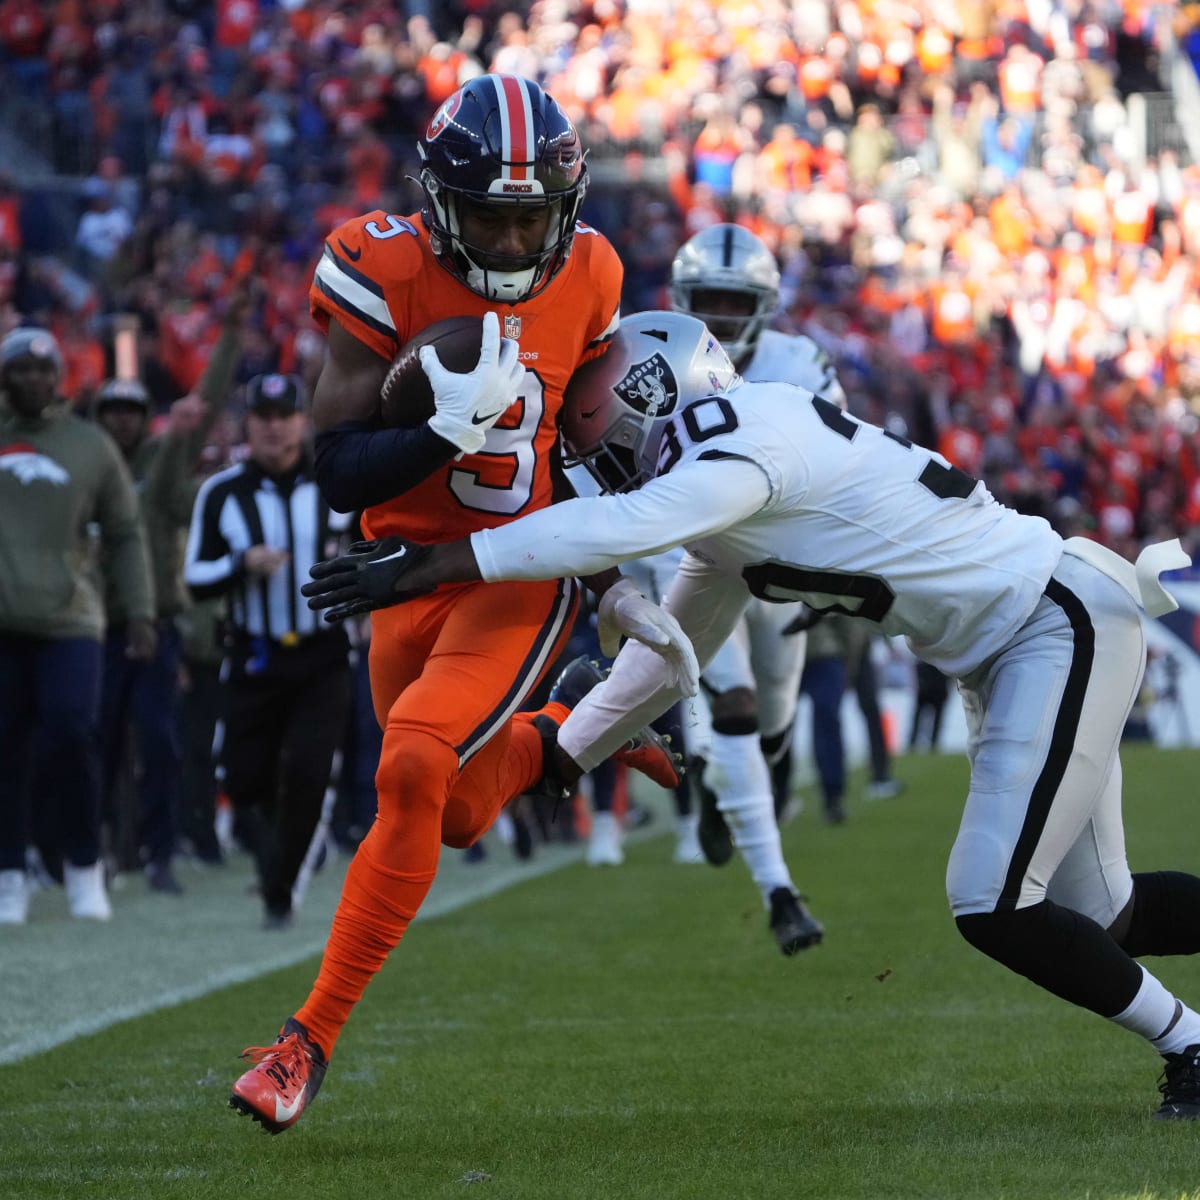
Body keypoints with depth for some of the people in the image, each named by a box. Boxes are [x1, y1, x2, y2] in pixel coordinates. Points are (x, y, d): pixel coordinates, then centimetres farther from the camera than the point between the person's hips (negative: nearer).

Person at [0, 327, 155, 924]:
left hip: (69, 622, -1)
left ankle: (84, 869, 5)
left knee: (71, 741, -11)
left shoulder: (91, 445, 6)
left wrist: (140, 614, 4)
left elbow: (126, 537, 10)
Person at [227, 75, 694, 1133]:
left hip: (528, 568, -1)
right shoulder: (384, 275, -17)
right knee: (464, 812, 14)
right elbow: (341, 477, -19)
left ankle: (311, 1039, -14)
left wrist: (617, 586, 8)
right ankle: (569, 736, 49)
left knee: (415, 771, -21)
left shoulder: (586, 279, -7)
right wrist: (453, 427, -35)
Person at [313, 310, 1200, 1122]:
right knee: (1096, 916, 12)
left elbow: (611, 531, -33)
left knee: (993, 905, -14)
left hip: (1061, 623, -10)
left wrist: (427, 568, -35)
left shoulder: (748, 437, -19)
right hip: (1004, 651, 10)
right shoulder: (726, 511, 11)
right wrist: (552, 761, 21)